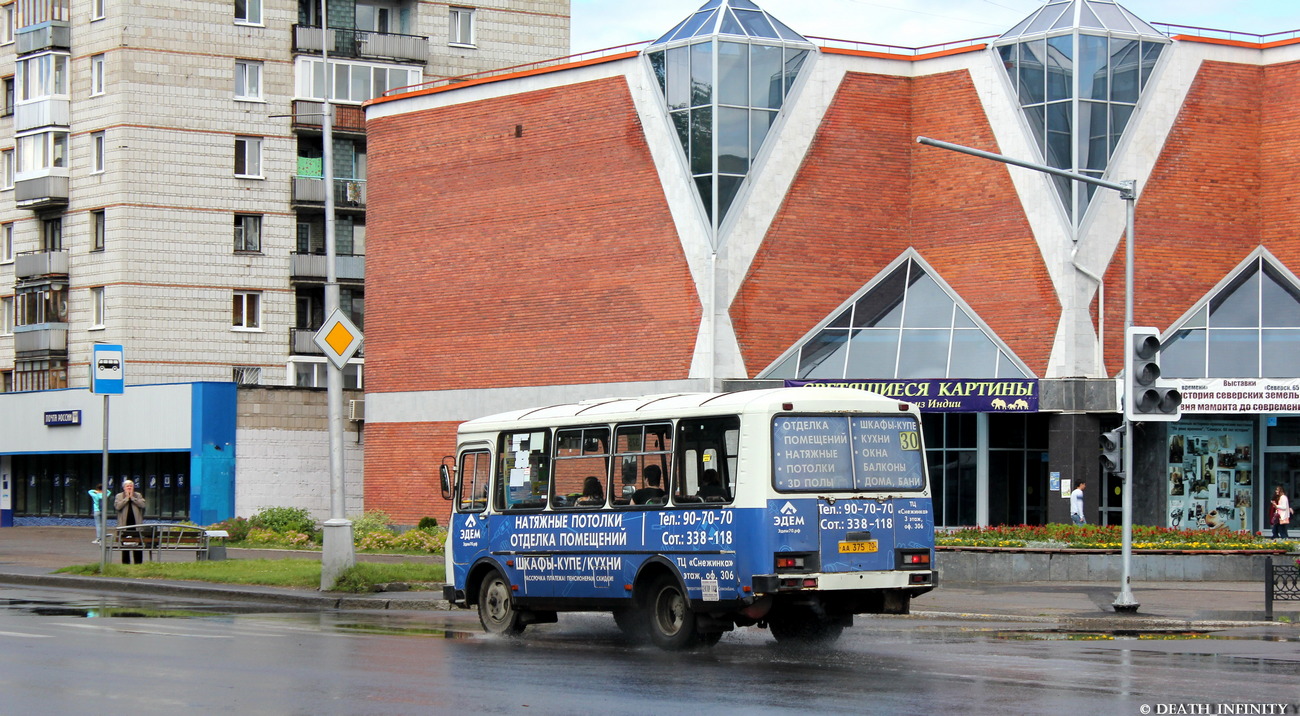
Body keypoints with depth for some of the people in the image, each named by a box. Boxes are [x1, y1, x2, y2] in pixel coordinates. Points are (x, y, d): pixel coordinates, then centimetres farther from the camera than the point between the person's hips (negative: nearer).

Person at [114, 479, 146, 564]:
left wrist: (132, 497, -7)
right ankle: (125, 563, 8)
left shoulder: (138, 496, 10)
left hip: (136, 524, 1)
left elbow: (142, 504, -6)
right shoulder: (119, 496, 6)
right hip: (124, 524, -1)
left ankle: (139, 563, 5)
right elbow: (117, 506, -10)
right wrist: (126, 498, -9)